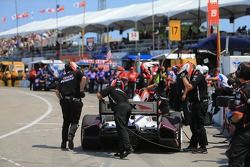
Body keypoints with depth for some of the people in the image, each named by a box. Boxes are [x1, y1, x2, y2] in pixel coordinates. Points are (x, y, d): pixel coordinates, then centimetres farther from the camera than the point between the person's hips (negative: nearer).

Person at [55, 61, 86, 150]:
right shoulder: (76, 73, 4)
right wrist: (81, 90, -9)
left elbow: (57, 91, 13)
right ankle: (70, 136, -25)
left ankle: (63, 142, 14)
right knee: (74, 121, 1)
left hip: (65, 101, 4)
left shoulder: (63, 77, 17)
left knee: (66, 121, 15)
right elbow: (84, 78, -17)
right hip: (75, 100, -4)